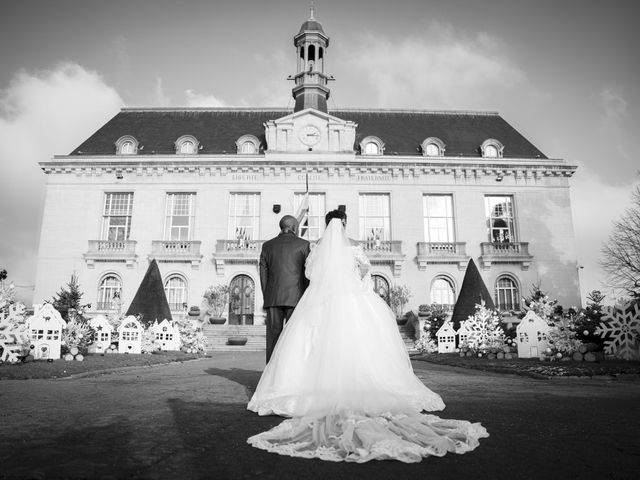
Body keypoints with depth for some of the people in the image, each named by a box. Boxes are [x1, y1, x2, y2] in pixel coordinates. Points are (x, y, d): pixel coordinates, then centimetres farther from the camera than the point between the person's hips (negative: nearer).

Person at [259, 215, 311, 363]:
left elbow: (263, 274, 10)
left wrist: (266, 298, 13)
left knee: (273, 338, 4)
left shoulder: (267, 245, 11)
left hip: (273, 298, 3)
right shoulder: (304, 244, 3)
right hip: (296, 298, -3)